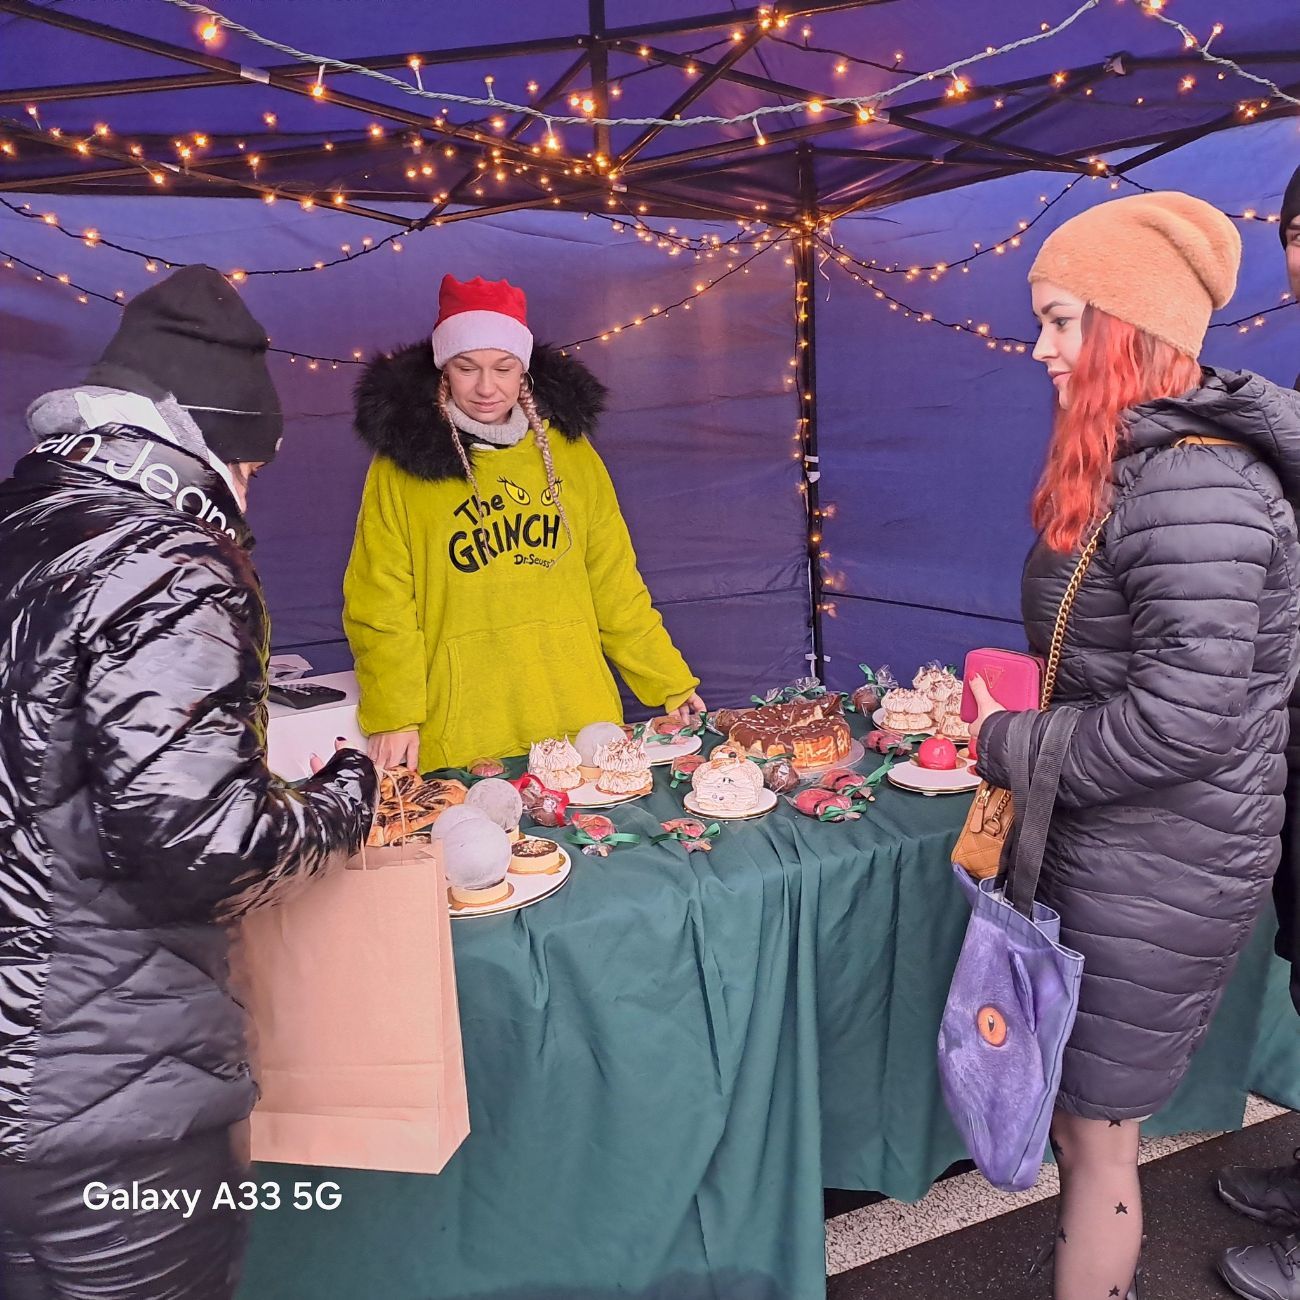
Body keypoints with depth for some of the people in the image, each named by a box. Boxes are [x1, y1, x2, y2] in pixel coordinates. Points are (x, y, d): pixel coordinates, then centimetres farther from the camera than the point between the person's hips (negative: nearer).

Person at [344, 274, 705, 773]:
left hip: (580, 719, 3)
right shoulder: (402, 466, -1)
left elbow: (615, 586, 9)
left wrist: (672, 683, 8)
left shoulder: (569, 450, 7)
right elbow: (380, 608, -2)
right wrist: (394, 717, -11)